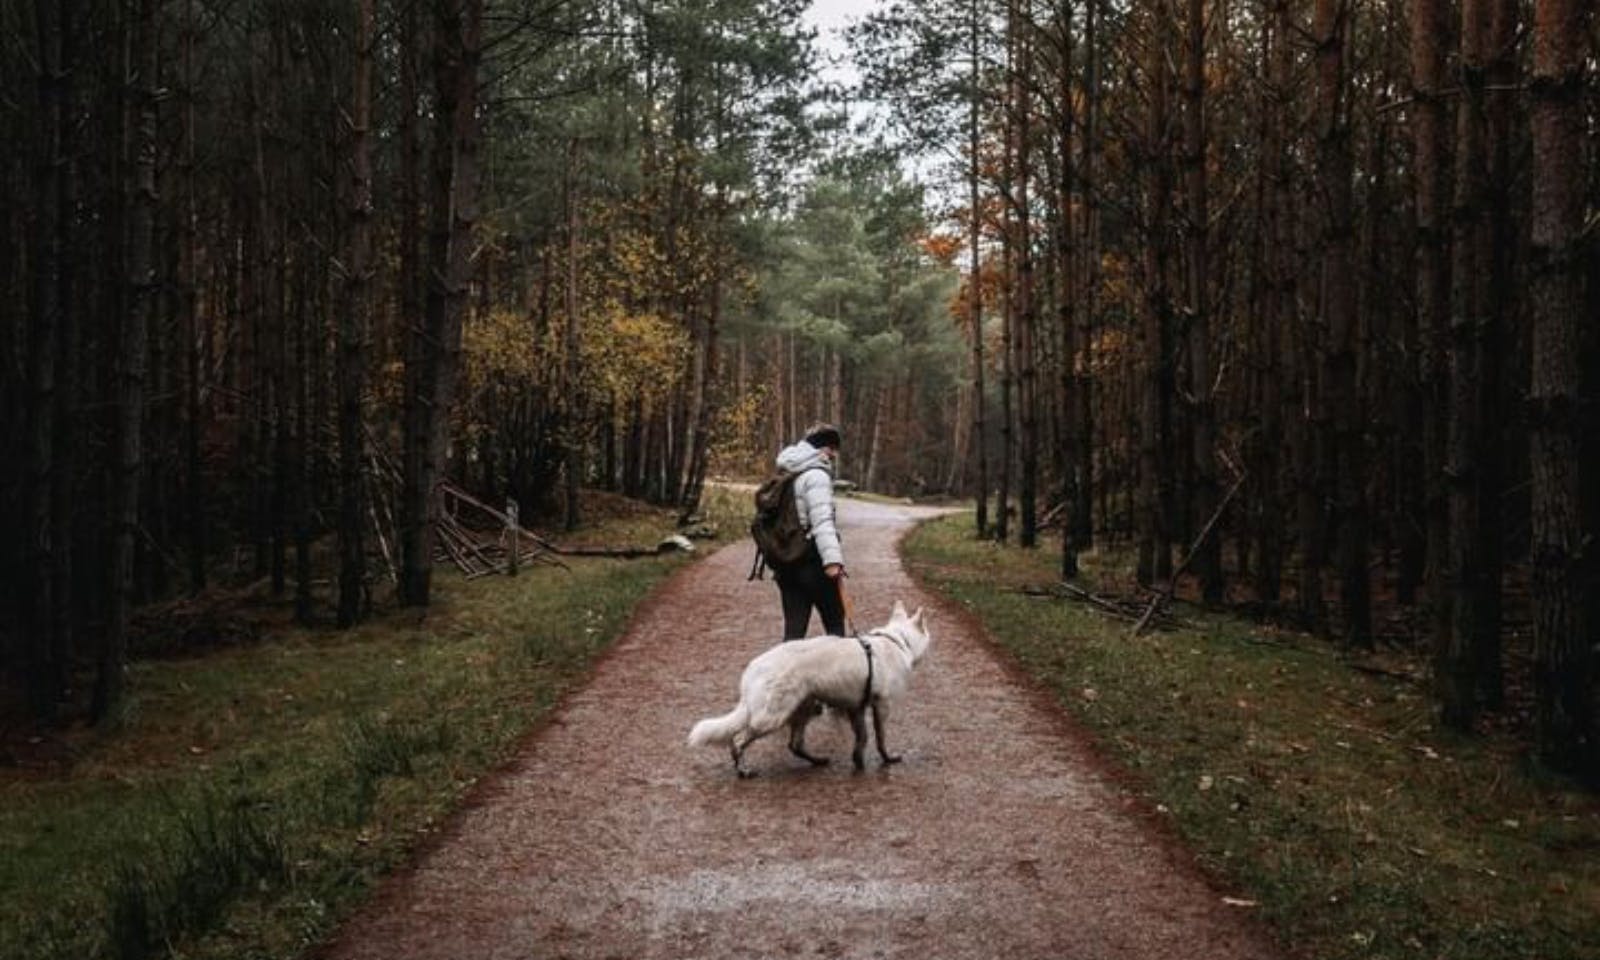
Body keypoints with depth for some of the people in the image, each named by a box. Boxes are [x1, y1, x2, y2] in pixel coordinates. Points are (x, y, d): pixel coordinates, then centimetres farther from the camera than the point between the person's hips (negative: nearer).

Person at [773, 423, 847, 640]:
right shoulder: (816, 475, -11)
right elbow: (821, 520, -23)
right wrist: (832, 558, -31)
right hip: (811, 561, -8)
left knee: (793, 629, 7)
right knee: (835, 623, 6)